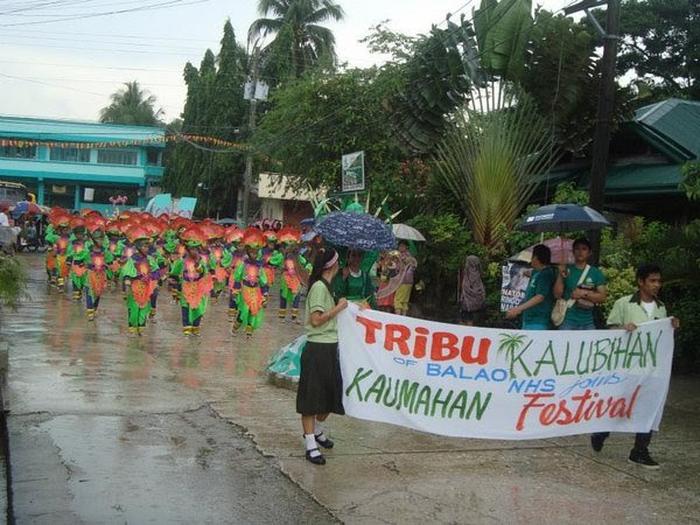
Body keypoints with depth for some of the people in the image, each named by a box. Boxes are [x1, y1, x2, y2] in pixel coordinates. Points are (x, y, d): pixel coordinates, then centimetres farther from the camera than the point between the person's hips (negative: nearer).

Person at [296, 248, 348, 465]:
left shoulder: (325, 287, 16)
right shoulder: (319, 287, -14)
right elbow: (316, 319, -19)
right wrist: (338, 308, -12)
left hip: (329, 348, 10)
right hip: (317, 349, -10)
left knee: (331, 394, 16)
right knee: (311, 397, -3)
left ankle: (316, 430, 37)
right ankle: (311, 444, 2)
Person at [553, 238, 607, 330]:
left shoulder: (596, 273, 9)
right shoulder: (566, 270, 6)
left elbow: (602, 297, 4)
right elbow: (557, 294, 0)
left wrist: (584, 293, -10)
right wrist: (560, 275, -11)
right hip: (568, 320, -2)